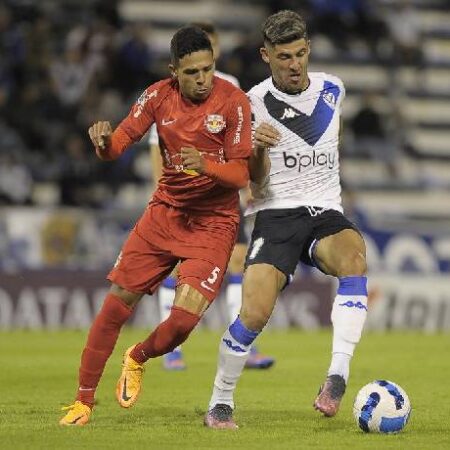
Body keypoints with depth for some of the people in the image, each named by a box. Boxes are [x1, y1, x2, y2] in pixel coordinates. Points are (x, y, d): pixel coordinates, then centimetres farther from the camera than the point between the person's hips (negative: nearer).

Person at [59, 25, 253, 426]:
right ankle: (84, 400, 11)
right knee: (115, 306, -4)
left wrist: (206, 166, -33)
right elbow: (117, 146, -3)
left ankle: (138, 359, 18)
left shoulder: (233, 101, -13)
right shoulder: (160, 96, -3)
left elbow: (240, 175, -13)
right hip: (166, 211, 3)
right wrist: (104, 142, -27)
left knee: (184, 318, -17)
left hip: (214, 222, -3)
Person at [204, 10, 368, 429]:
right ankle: (220, 403, 5)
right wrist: (258, 148, -26)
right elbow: (257, 182, -8)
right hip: (276, 216, -2)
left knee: (353, 253, -33)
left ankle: (338, 375, -36)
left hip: (325, 212, 2)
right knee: (254, 312, -18)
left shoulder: (332, 89, 7)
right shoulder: (254, 103, -4)